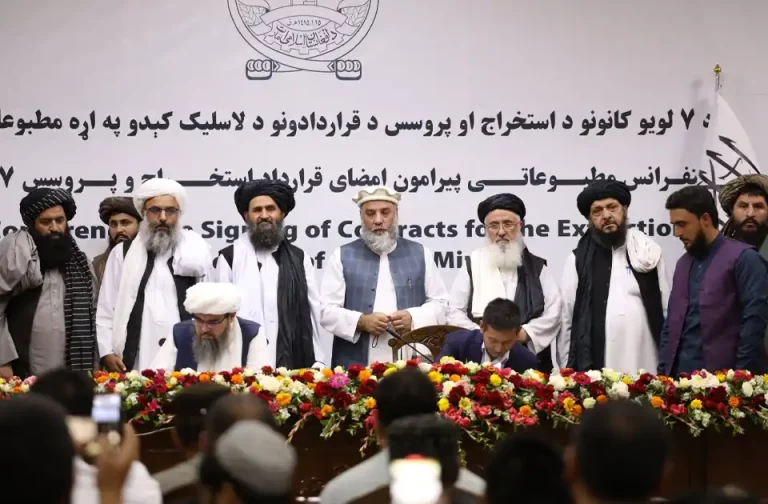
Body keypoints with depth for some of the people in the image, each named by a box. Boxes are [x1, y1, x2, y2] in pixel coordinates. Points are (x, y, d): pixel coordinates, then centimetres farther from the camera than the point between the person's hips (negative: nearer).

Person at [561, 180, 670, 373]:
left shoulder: (650, 253, 10)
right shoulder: (578, 259, 7)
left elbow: (667, 310, 8)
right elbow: (566, 320, 5)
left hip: (646, 366, 1)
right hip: (593, 368, -1)